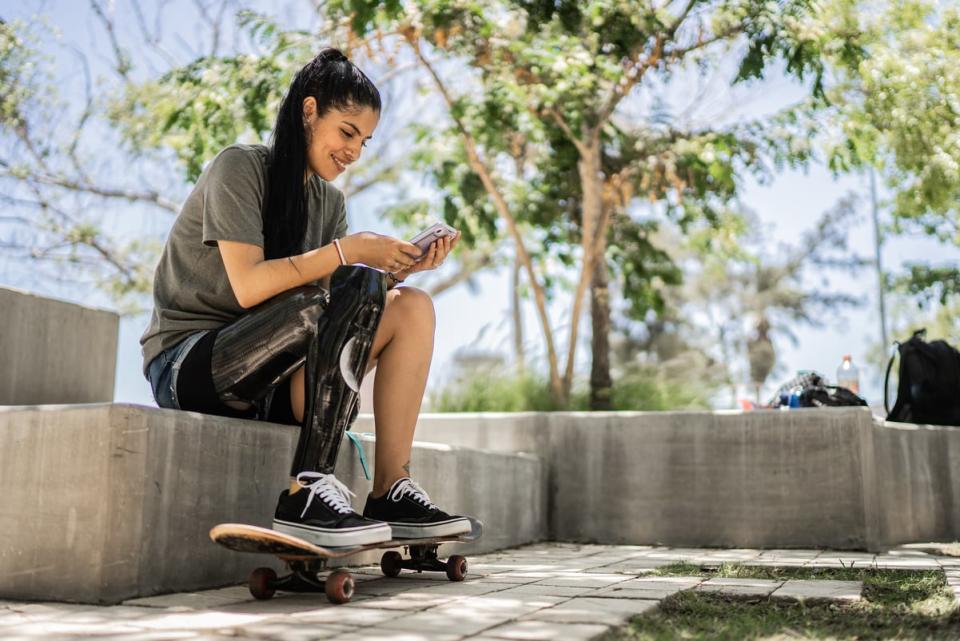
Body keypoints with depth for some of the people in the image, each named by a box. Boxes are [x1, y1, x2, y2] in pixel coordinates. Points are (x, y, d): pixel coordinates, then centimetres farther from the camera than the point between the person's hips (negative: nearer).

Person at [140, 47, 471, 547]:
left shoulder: (328, 201, 13)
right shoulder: (239, 168, -8)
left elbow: (337, 318, 2)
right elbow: (248, 286, -22)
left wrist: (399, 268, -10)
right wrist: (348, 251, -22)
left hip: (272, 377, 7)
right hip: (188, 364, -7)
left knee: (412, 308, -11)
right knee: (355, 289, -29)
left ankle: (391, 491, -18)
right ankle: (308, 492, -32)